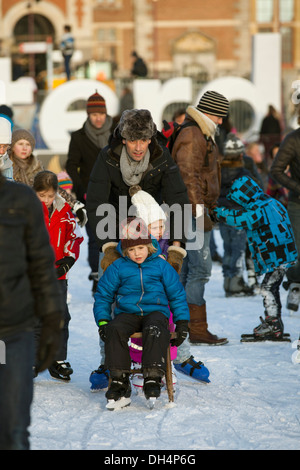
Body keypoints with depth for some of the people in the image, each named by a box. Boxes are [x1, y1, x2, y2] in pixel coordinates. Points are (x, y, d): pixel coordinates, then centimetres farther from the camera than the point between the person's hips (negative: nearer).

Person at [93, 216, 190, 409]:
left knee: (155, 331, -38)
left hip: (155, 311, -1)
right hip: (127, 312, 1)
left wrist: (182, 322, 9)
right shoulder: (117, 268, 10)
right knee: (114, 330, -33)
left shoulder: (161, 266, 10)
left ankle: (153, 379, -38)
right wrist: (103, 321, 4)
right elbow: (103, 295, 16)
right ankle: (120, 383, -30)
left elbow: (177, 294, 16)